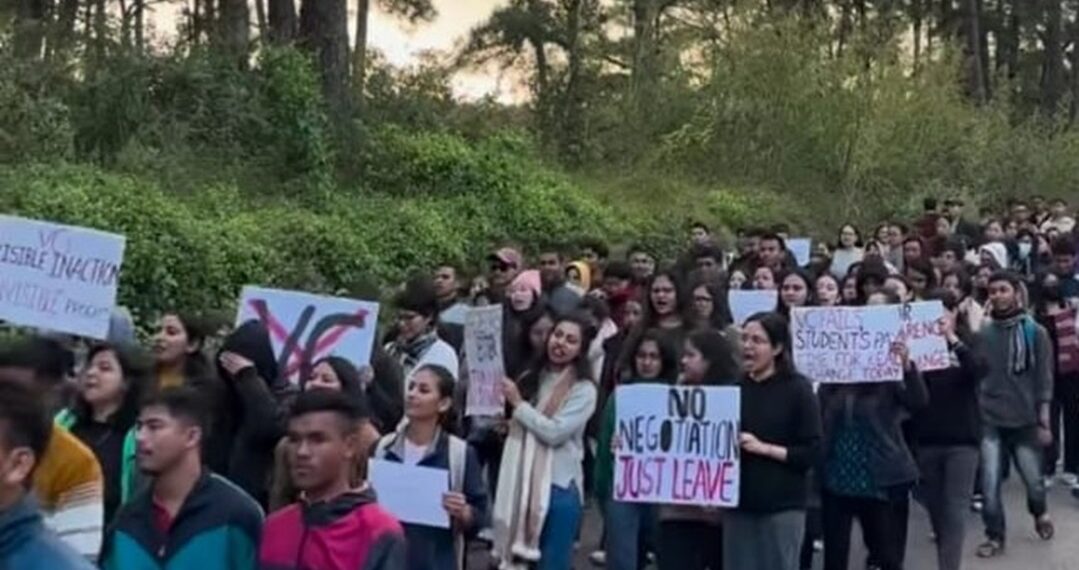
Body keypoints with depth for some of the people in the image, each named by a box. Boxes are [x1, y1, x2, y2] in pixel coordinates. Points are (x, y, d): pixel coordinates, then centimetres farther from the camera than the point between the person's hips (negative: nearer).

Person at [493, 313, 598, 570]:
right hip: (521, 480, 6)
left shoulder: (584, 390, -7)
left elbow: (555, 432, -18)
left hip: (559, 485, -5)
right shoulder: (531, 378, 11)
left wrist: (518, 404, -11)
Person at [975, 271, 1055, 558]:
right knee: (990, 484, -4)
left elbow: (1043, 379, -2)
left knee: (1033, 480, 10)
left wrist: (1043, 420, -5)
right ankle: (995, 536, 13)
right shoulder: (982, 333, 0)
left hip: (1025, 421, 0)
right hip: (989, 421, 1)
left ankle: (1040, 513, 42)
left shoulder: (1035, 333, -3)